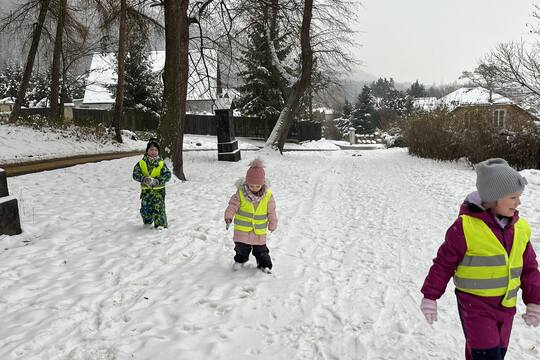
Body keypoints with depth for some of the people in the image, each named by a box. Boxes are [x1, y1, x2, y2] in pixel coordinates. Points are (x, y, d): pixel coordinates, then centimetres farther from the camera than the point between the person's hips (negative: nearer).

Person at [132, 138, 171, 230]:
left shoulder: (161, 163, -2)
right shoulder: (141, 163, 1)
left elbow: (167, 175, -6)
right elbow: (135, 174, -4)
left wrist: (157, 181, -20)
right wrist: (144, 179, -22)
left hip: (158, 189, -2)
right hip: (146, 190, 2)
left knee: (158, 206, -9)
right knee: (145, 207, 10)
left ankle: (160, 223, 0)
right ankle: (147, 222, 32)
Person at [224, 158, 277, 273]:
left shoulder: (268, 195, -10)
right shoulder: (241, 192, -13)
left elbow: (271, 211, -1)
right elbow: (233, 204, -10)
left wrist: (273, 224, 6)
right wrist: (228, 217, -24)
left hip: (259, 231, 0)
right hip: (242, 229, 0)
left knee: (260, 250, 10)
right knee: (241, 248, 15)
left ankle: (264, 264, 29)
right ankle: (240, 260, 41)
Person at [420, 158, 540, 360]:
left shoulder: (520, 227, 0)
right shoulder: (466, 226, -18)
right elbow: (444, 263, -10)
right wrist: (430, 296, -6)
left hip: (506, 307, 6)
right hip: (475, 307, -6)